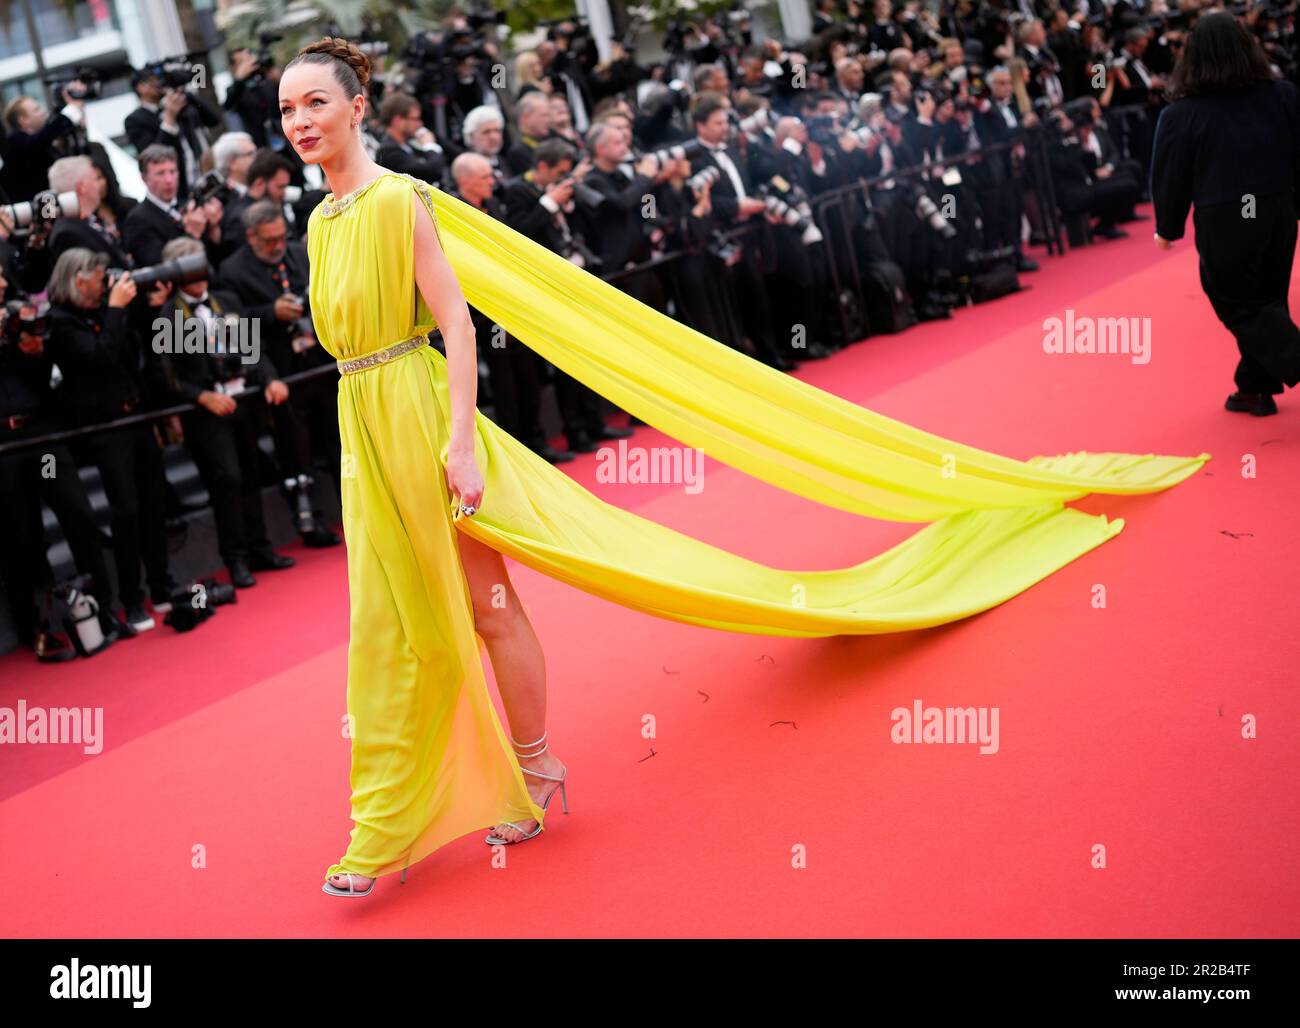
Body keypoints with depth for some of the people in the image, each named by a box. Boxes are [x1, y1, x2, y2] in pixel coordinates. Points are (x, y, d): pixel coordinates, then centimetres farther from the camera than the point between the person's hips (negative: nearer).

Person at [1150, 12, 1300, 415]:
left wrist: (1168, 229, 11)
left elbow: (1169, 178, -4)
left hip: (1223, 224, -4)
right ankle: (1256, 388, 24)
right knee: (1266, 301, 18)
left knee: (1241, 308, 6)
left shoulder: (1181, 115, -11)